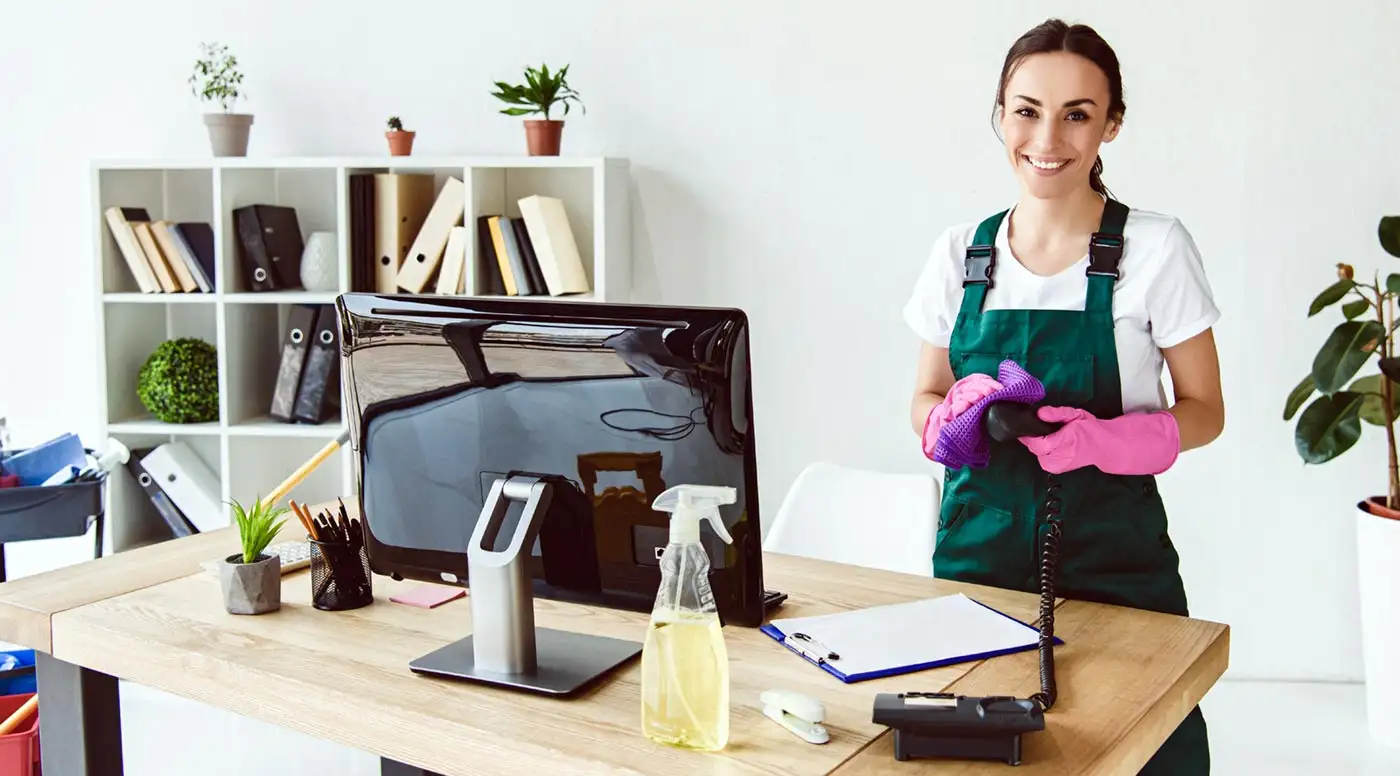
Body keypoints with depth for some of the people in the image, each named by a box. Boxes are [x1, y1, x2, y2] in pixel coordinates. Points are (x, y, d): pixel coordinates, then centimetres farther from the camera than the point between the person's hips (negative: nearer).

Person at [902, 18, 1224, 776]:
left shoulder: (1155, 247, -6)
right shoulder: (960, 251, 3)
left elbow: (1203, 411, 1)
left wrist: (1104, 439, -19)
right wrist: (959, 413, -12)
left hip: (1113, 561, -2)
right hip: (977, 548, 2)